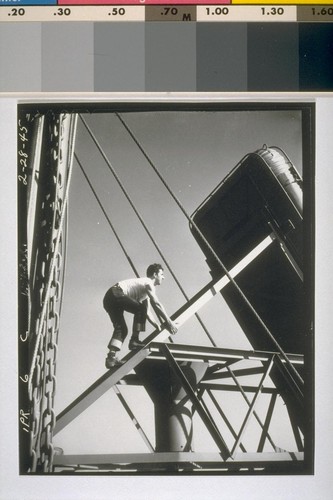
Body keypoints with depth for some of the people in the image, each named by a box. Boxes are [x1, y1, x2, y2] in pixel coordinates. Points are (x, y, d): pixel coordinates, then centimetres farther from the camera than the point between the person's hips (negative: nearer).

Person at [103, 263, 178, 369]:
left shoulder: (146, 289, 27)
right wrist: (169, 322, -13)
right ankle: (134, 341, -12)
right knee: (140, 309, -14)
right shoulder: (148, 283, -2)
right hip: (116, 295, -10)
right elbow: (157, 304, -14)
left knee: (121, 329, 5)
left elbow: (147, 311, 23)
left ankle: (111, 357, -7)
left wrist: (156, 325, 9)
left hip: (109, 300, 10)